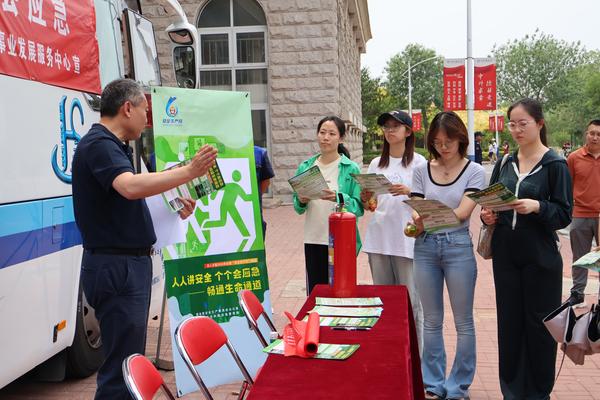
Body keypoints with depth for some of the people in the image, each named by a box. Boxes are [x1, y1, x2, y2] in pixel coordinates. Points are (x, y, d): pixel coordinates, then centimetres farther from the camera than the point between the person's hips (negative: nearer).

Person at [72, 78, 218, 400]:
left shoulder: (112, 145, 17)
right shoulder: (99, 144, -15)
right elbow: (131, 187, -34)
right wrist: (188, 171, -32)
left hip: (129, 264, 11)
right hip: (116, 267, -11)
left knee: (131, 356, 18)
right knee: (122, 366, -6)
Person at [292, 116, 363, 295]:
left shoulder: (351, 169, -3)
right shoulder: (305, 167, 7)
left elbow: (359, 207, -9)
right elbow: (298, 208, 13)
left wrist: (339, 198, -25)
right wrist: (301, 201, -9)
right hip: (313, 240, 3)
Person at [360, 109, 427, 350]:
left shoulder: (418, 163, 0)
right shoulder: (376, 164, 13)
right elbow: (369, 206, 14)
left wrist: (408, 192, -20)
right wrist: (365, 198, -8)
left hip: (407, 239, -4)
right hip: (379, 238, 5)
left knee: (410, 300, -2)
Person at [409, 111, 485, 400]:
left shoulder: (474, 171, -3)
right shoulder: (422, 171, 5)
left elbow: (462, 211, -15)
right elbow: (417, 212, 1)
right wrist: (415, 226, -22)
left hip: (458, 246, -2)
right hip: (425, 247, 3)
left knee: (463, 321, 7)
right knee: (432, 321, 13)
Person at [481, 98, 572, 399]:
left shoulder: (555, 165, -5)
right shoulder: (504, 164, 9)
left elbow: (564, 214, -8)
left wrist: (537, 207, -26)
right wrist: (487, 216, -6)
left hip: (540, 259, -4)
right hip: (506, 256, 4)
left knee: (539, 326, 5)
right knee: (509, 323, 10)